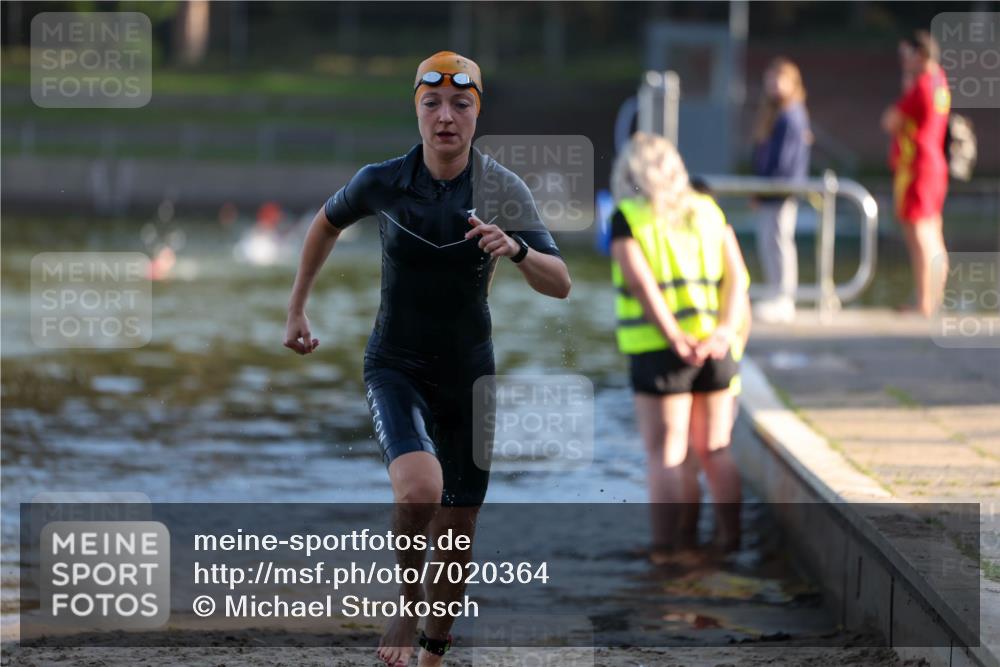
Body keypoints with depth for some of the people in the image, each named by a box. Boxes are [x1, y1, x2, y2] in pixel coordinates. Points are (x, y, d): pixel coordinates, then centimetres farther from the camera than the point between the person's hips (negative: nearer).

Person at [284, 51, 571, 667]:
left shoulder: (502, 189, -10)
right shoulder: (383, 183, -9)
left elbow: (560, 285, -14)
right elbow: (328, 223, 13)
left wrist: (517, 249, -34)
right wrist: (297, 310, 17)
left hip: (469, 373, 2)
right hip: (396, 367, -2)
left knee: (458, 533, 6)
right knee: (420, 487, -29)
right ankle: (406, 603, -3)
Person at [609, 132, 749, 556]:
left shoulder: (628, 218, -3)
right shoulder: (708, 211, 11)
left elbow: (641, 282, -15)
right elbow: (736, 274, 2)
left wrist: (676, 339, -17)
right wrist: (724, 331, -8)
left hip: (658, 351, -4)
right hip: (715, 347, 4)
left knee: (666, 455, 0)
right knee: (715, 450, 15)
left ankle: (668, 545, -1)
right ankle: (730, 538, 16)